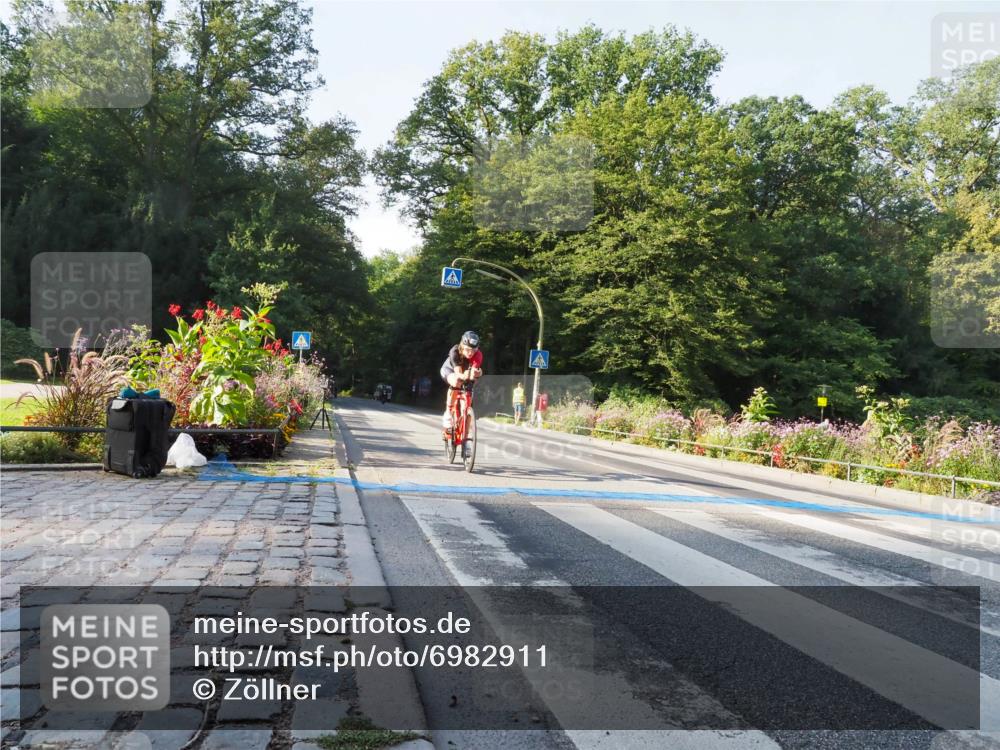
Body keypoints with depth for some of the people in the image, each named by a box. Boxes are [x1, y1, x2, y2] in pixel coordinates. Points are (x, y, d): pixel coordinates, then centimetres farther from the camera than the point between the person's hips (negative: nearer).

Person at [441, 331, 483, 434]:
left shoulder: (478, 355, -33)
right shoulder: (455, 351, -37)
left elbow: (476, 370, -45)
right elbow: (458, 373, -45)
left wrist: (475, 373, -71)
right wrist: (464, 376, -69)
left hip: (465, 375, 5)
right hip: (449, 371, -5)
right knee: (457, 382, -38)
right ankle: (448, 413, -29)